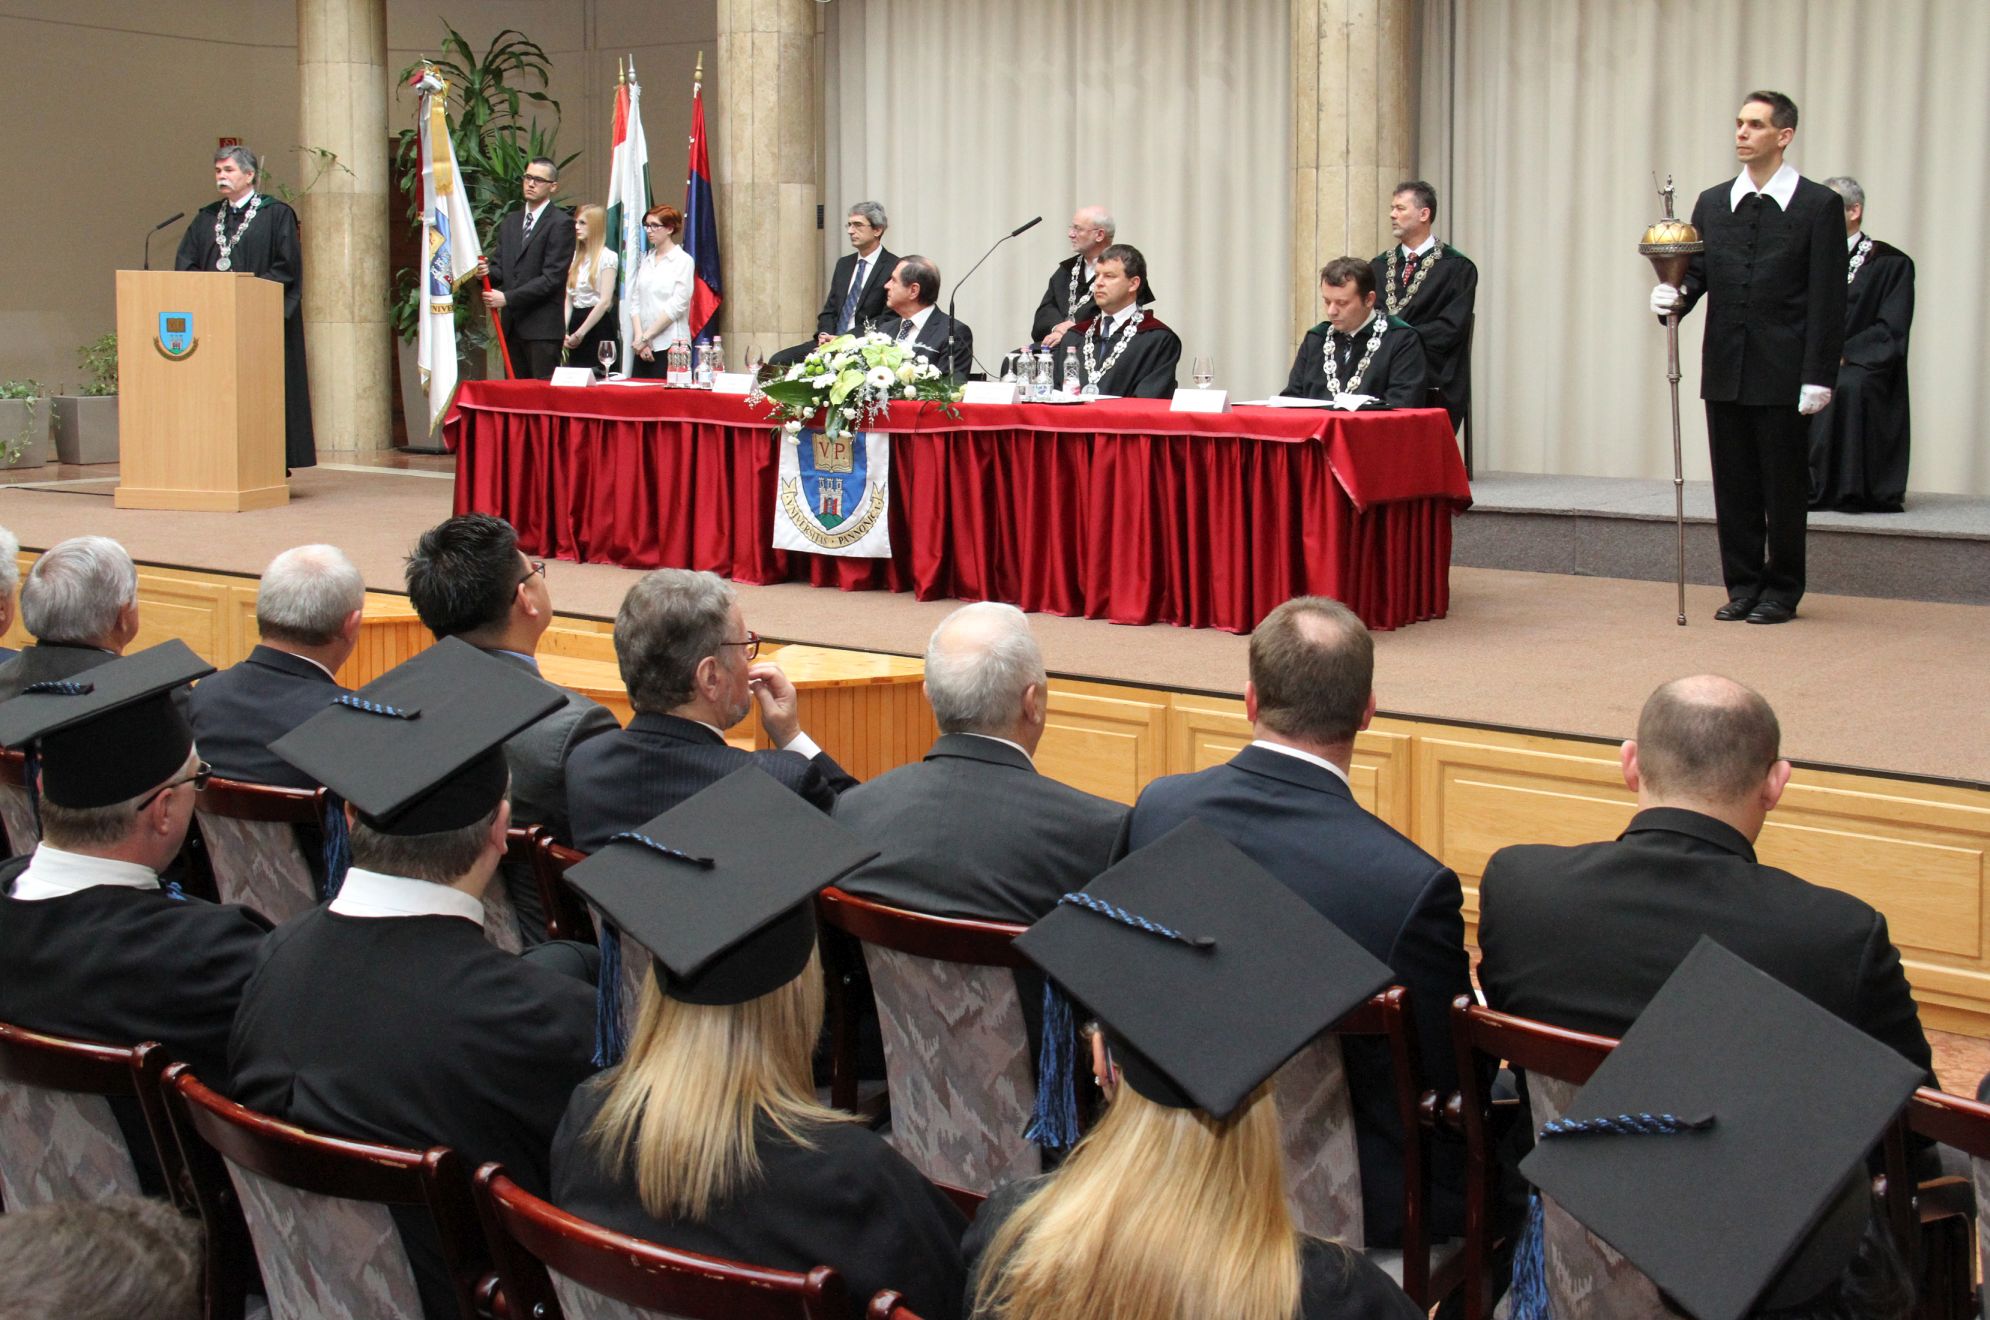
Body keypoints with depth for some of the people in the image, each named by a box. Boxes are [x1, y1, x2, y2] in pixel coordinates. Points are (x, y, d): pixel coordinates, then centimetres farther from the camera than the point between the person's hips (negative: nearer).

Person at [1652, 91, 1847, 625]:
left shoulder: (1819, 205, -3)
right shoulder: (1712, 203, 11)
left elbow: (1828, 300, -6)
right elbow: (1696, 273, 10)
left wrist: (1818, 376, -12)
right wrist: (1674, 295, -14)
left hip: (1783, 374, -4)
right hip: (1726, 370, 4)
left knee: (1784, 487, 3)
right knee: (1733, 485, 9)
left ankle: (1782, 590, 15)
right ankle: (1743, 585, 20)